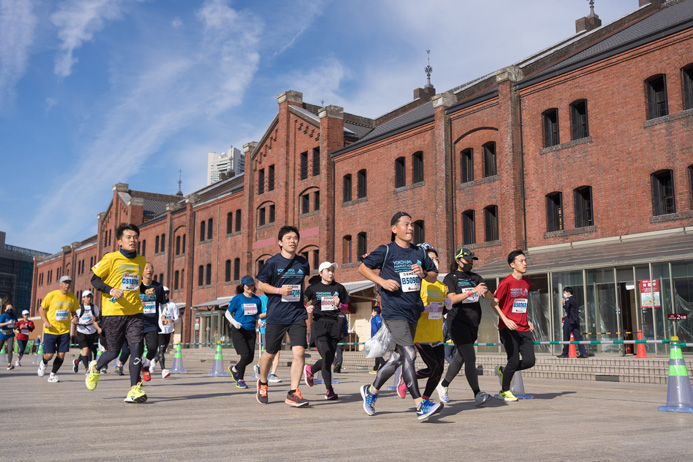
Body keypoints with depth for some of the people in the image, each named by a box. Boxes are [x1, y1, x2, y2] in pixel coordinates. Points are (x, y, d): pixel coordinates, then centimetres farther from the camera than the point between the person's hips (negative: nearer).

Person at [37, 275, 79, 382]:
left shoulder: (72, 297, 3)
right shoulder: (52, 295, -7)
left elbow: (74, 311, 16)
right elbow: (41, 309, 0)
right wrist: (45, 321, -14)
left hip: (65, 330, 3)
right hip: (50, 330, -3)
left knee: (61, 355, -2)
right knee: (49, 355, -4)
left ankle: (52, 375, 17)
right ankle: (43, 363, 33)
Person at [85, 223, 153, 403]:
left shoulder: (141, 261, 11)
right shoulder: (111, 258, -5)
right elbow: (95, 280, -1)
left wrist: (146, 291, 5)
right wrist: (111, 290, -17)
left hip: (135, 312, 3)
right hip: (113, 312, -3)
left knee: (136, 346, -14)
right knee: (113, 351, 5)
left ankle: (134, 389, -10)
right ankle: (96, 367, 40)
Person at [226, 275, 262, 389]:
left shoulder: (257, 299, 8)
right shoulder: (237, 299, -4)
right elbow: (228, 313, 2)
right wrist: (234, 322, -16)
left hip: (251, 331, 5)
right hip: (238, 331, -5)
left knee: (250, 358, 1)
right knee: (246, 355, -16)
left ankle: (234, 368, 32)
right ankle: (240, 380, 3)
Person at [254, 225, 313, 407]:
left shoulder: (303, 263, 7)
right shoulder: (273, 262, -5)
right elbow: (261, 284, 0)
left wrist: (307, 305, 16)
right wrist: (279, 290, -15)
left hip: (297, 315, 2)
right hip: (276, 315, -2)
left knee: (299, 351, -13)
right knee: (270, 353, 10)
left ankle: (293, 393, -4)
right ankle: (262, 383, 38)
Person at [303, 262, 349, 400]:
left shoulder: (339, 288, 12)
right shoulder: (313, 288, 5)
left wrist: (339, 305, -5)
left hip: (334, 324, 3)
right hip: (319, 324, -3)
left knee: (330, 359, 3)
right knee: (327, 357, -14)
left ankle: (310, 370, 32)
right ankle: (329, 390, -3)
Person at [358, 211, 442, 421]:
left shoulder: (419, 253, 13)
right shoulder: (386, 251, -3)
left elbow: (434, 276, 20)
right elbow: (362, 267, 1)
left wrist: (424, 273, -3)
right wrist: (382, 281, -13)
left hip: (413, 311, 7)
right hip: (394, 311, -7)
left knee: (398, 357, 12)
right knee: (409, 353, -15)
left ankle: (371, 391, 30)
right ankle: (421, 405, -14)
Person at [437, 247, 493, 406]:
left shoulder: (476, 278, 14)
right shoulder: (450, 278, -1)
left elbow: (490, 298, 7)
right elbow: (452, 298, -15)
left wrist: (485, 292, -16)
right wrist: (472, 291, -23)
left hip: (473, 323, 6)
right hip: (457, 321, -6)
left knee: (460, 358, 13)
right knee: (470, 357, -16)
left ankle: (443, 385, 30)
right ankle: (477, 395, -19)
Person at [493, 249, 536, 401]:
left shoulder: (527, 282, 13)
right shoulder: (506, 282, -8)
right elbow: (494, 303, -7)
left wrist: (527, 320, 13)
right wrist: (505, 320, -18)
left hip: (524, 328, 6)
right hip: (508, 328, -6)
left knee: (529, 361, -4)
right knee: (514, 361, -8)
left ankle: (503, 371, 23)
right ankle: (504, 391, 15)